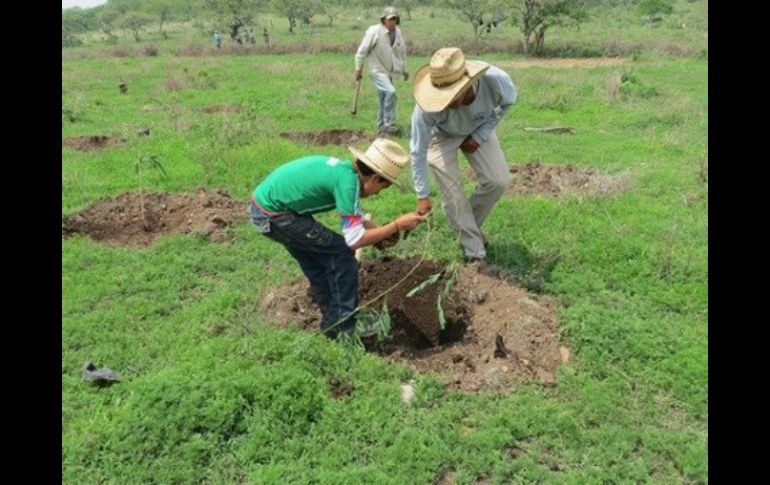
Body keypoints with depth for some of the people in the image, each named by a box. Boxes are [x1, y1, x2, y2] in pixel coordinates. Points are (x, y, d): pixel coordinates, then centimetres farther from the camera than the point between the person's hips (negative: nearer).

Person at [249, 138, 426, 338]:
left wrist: (382, 233, 7)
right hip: (273, 214, -9)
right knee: (340, 254, -3)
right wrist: (397, 225, -14)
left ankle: (332, 322, 33)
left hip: (265, 200, 10)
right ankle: (346, 326, 8)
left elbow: (355, 215, 20)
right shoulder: (348, 180, -22)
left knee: (318, 263, 21)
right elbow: (355, 240, -21)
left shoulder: (346, 168, 5)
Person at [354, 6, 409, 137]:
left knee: (384, 98, 13)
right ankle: (389, 124, -17)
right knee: (390, 92, -24)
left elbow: (402, 52, 16)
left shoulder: (398, 33, 2)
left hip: (389, 71, 7)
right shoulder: (374, 32, -17)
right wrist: (358, 69, -8)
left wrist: (404, 70, 20)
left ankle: (381, 126, 27)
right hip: (377, 71, -7)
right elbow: (362, 51, -11)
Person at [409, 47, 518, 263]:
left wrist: (480, 135, -15)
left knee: (498, 181, -6)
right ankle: (474, 250, 5)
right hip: (442, 135, -2)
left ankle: (469, 227, 19)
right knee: (451, 191, -12)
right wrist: (422, 195, -23)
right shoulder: (427, 107, -41)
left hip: (478, 130, 2)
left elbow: (508, 102, -10)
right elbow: (418, 151, -26)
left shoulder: (496, 80, -38)